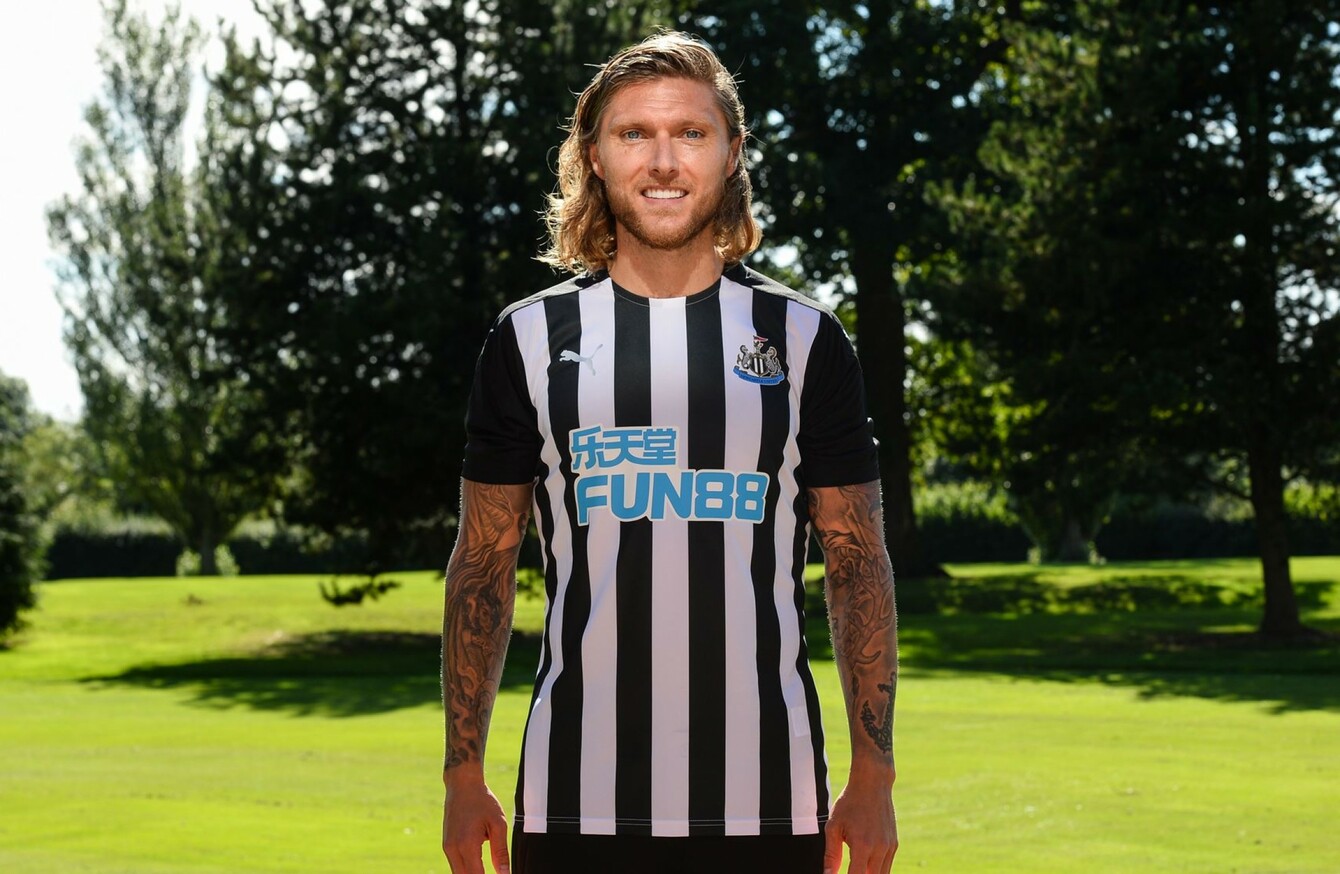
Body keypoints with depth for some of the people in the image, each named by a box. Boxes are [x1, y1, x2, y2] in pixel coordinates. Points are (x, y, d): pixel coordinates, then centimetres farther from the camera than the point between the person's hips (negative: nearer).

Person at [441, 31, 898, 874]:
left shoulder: (805, 339, 5)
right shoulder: (531, 339, 5)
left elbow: (859, 566, 6)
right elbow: (484, 567, 8)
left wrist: (874, 775, 0)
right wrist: (463, 774, 3)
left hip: (766, 803, 0)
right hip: (576, 802, 0)